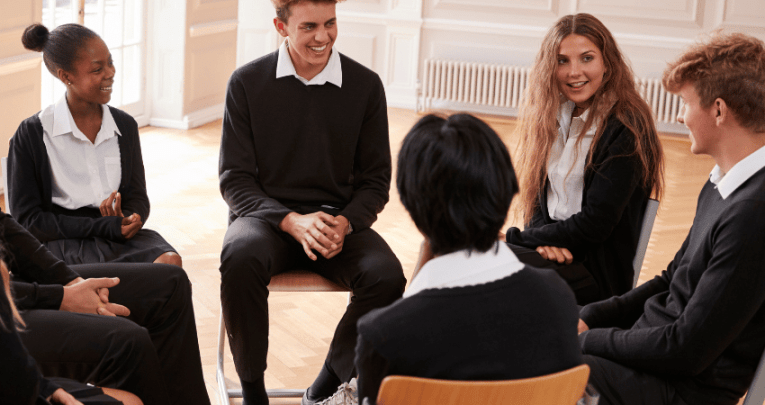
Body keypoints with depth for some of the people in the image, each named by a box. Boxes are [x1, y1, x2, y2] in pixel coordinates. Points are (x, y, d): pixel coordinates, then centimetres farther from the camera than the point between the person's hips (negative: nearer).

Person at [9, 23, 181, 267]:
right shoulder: (31, 134, 0)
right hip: (64, 240, -5)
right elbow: (27, 218, -3)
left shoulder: (124, 126, 14)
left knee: (170, 261, -29)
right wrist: (101, 227, -15)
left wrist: (126, 219, -10)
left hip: (122, 235, 5)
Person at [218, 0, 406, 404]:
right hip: (265, 214, -1)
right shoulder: (247, 82, -2)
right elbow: (235, 178, -2)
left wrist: (344, 223, -15)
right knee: (240, 260, -35)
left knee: (387, 277, -28)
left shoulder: (365, 85, 2)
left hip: (339, 220, 1)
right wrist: (292, 221, -19)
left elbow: (376, 180, 6)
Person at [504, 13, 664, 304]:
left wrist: (513, 238, -9)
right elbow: (538, 199, 12)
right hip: (555, 255, 7)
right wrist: (544, 241, -11)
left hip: (596, 275, -6)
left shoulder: (626, 129, -11)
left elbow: (596, 224, -15)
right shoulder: (555, 117, 11)